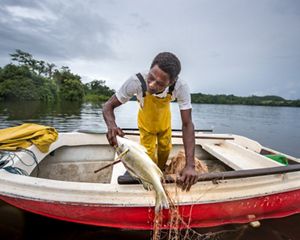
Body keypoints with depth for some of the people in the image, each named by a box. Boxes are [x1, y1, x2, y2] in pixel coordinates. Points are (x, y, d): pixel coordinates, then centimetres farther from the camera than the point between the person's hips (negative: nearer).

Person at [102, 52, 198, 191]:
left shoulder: (181, 87, -39)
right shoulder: (136, 82, -42)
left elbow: (187, 124, -37)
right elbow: (108, 106, -31)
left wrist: (190, 165, -44)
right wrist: (111, 126, -55)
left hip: (164, 118, 2)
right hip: (146, 119, -1)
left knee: (165, 148, 13)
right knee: (149, 153, -2)